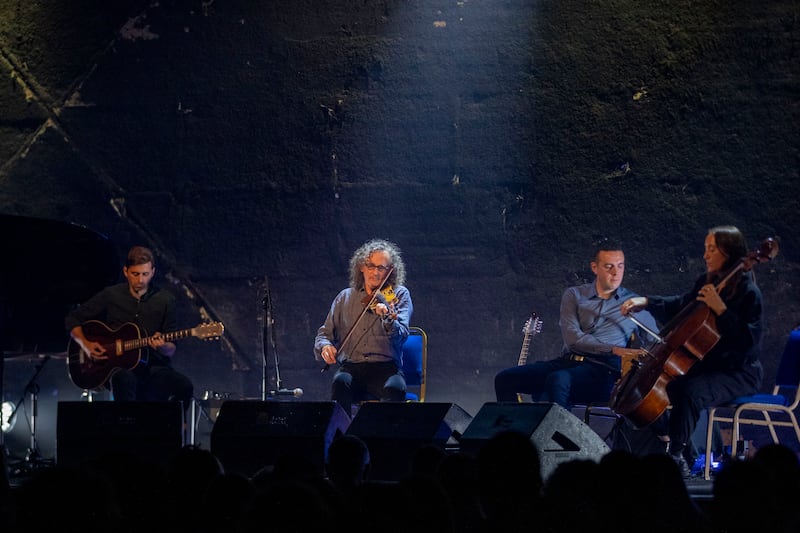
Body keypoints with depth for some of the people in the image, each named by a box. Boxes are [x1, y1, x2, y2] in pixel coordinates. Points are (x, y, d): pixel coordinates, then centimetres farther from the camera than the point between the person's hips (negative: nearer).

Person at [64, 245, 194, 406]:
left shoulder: (165, 300, 6)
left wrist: (162, 346, -19)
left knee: (184, 386, -29)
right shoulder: (111, 295, 5)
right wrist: (86, 344, -4)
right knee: (125, 380, -39)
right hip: (118, 365, -1)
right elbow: (72, 319, 13)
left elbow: (171, 350, 5)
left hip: (152, 367, 2)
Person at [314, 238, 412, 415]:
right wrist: (324, 345, -5)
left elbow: (401, 336, -6)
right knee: (340, 382, -34)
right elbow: (325, 332, 20)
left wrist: (388, 319, -29)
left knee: (396, 388, -36)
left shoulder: (400, 295, 9)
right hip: (351, 367, 2)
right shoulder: (345, 297, 18)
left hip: (386, 367, -2)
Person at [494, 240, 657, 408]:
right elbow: (572, 337, -2)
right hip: (567, 362, 4)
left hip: (603, 370, -4)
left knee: (558, 380, -37)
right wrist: (613, 349, -14)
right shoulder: (575, 295, 15)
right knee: (505, 378, -13)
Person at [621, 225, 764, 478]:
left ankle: (677, 457, -20)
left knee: (691, 391, -33)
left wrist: (720, 309, -31)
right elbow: (680, 305, 24)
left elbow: (748, 339, -25)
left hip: (739, 373, -9)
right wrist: (646, 302, 11)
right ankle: (668, 443, 10)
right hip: (707, 366, 9)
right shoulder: (707, 281, 8)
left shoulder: (747, 291, -16)